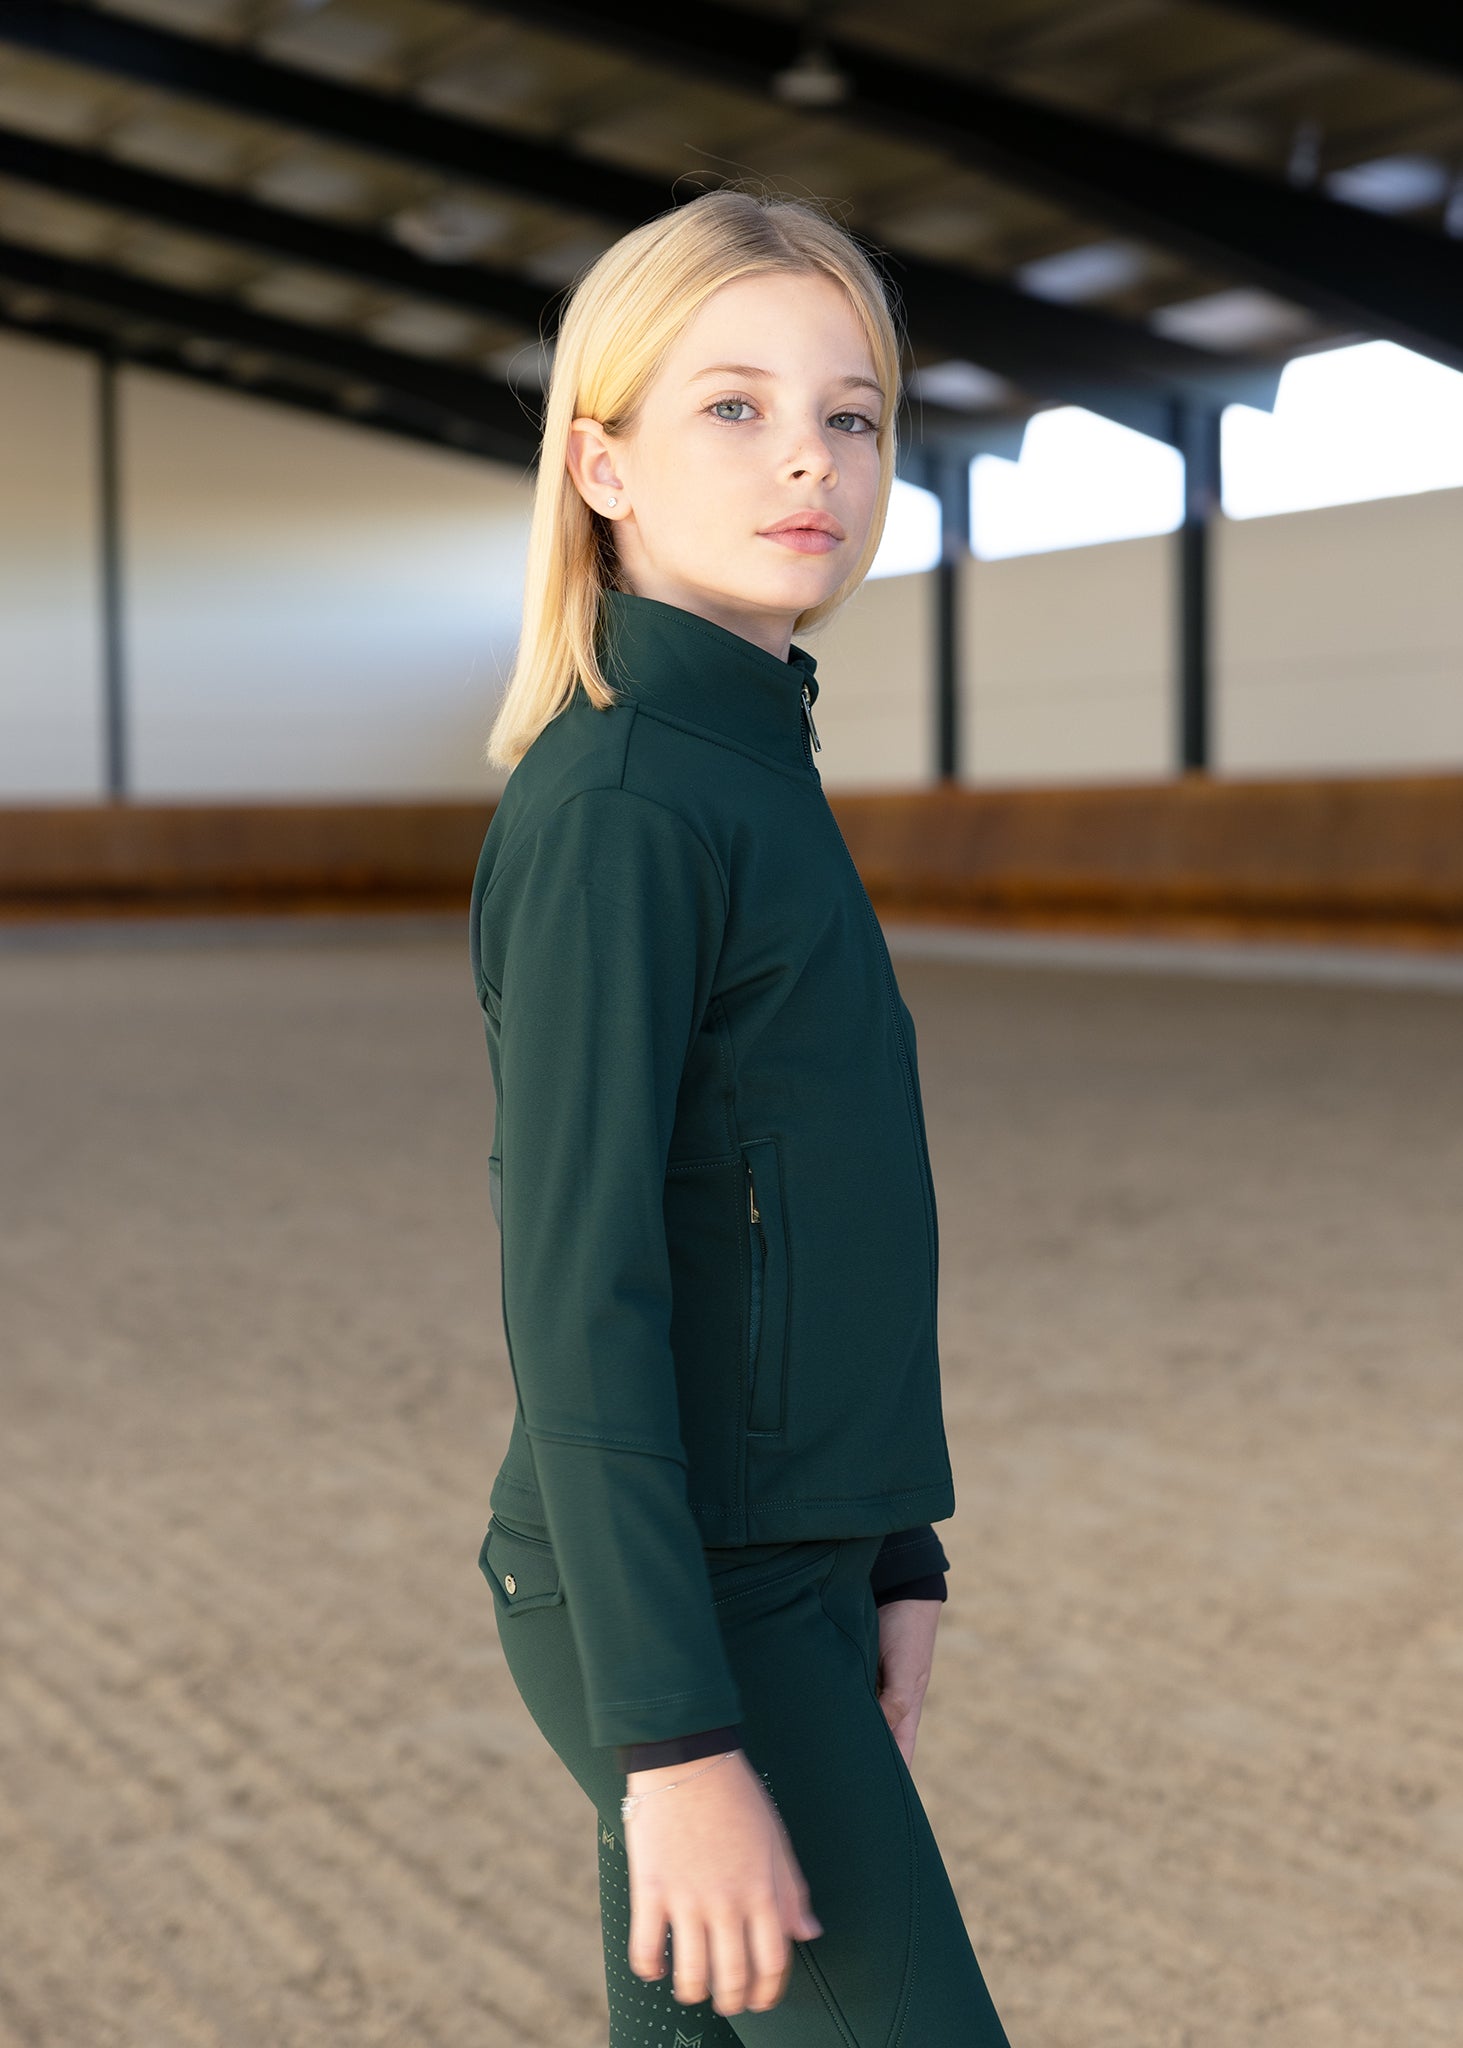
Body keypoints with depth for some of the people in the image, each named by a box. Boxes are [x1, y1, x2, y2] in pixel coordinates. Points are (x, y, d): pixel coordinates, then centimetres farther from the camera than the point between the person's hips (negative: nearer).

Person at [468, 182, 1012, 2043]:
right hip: (675, 1609, -9)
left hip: (785, 1563, 9)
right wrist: (680, 1739, -22)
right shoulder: (616, 810, -18)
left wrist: (891, 1552, 18)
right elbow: (573, 1292, -21)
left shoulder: (758, 774, 11)